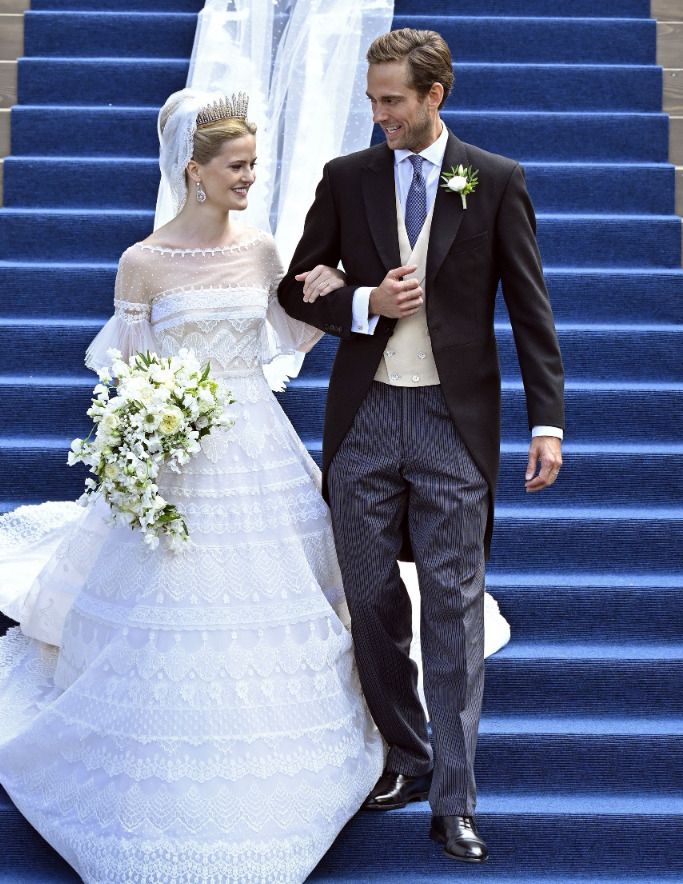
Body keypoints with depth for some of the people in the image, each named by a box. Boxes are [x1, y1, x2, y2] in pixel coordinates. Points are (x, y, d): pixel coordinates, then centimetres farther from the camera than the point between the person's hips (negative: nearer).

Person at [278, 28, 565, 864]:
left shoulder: (497, 181, 1)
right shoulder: (346, 178, 7)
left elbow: (529, 306, 1)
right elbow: (297, 287, 11)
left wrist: (547, 420, -6)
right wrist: (365, 305, -9)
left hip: (455, 420, -2)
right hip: (365, 419, 3)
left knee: (454, 608, -3)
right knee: (372, 600, 9)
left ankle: (453, 801, 3)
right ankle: (406, 758, 27)